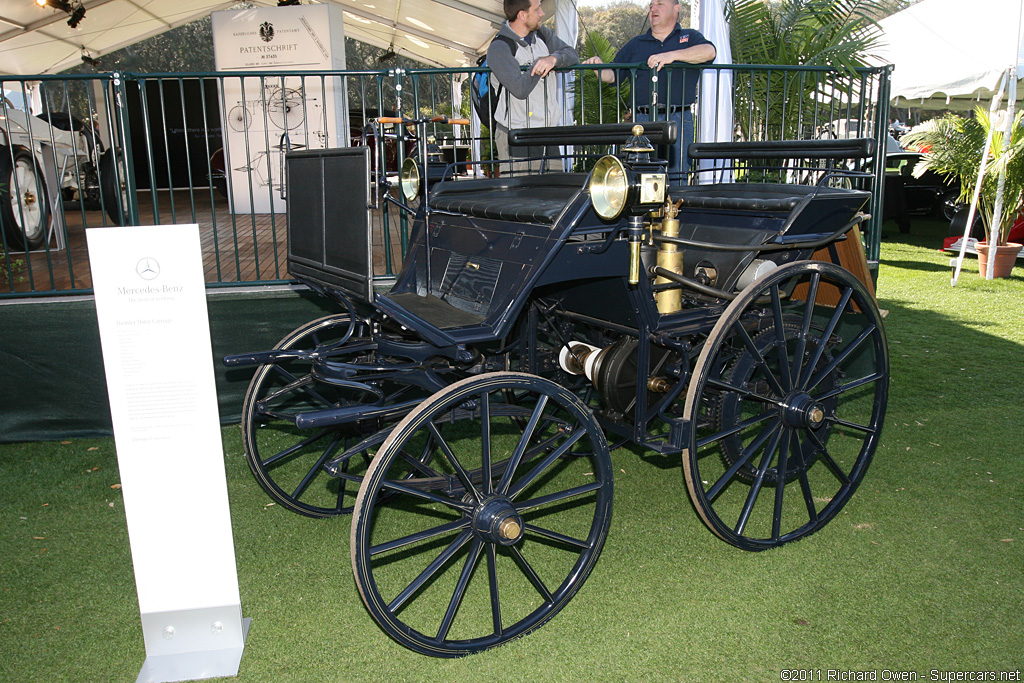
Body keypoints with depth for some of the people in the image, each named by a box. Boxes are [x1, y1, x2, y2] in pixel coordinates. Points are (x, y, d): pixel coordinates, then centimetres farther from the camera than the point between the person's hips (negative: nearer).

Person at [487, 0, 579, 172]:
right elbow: (520, 89, -20)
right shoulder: (498, 48, -10)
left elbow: (572, 55, 6)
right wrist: (539, 63, -7)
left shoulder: (542, 34, 12)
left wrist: (554, 58, -15)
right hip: (516, 138, -6)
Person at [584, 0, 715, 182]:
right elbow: (612, 76, 20)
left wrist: (672, 55, -16)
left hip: (678, 120, -2)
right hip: (642, 119, 2)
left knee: (676, 177, -5)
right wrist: (599, 68, -2)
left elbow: (709, 51, -6)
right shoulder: (636, 44, 24)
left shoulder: (689, 37, 16)